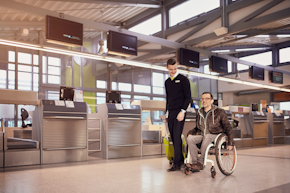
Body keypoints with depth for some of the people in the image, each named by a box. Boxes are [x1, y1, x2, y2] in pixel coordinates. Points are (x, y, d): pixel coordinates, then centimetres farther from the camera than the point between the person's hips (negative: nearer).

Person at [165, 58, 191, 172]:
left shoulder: (183, 79, -2)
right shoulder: (167, 82, 16)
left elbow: (188, 97, -5)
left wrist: (183, 111, -14)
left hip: (179, 112, -6)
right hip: (170, 113, 6)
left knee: (177, 137, -12)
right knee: (173, 138, 5)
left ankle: (177, 164, -10)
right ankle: (181, 160, 14)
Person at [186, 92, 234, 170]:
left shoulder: (219, 112, 2)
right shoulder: (199, 112, 15)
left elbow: (228, 127, 2)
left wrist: (230, 143, -5)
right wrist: (190, 132, 3)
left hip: (215, 136, -4)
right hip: (201, 135, 4)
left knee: (207, 136, -38)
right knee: (190, 139, -27)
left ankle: (200, 162, -30)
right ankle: (195, 162, -27)